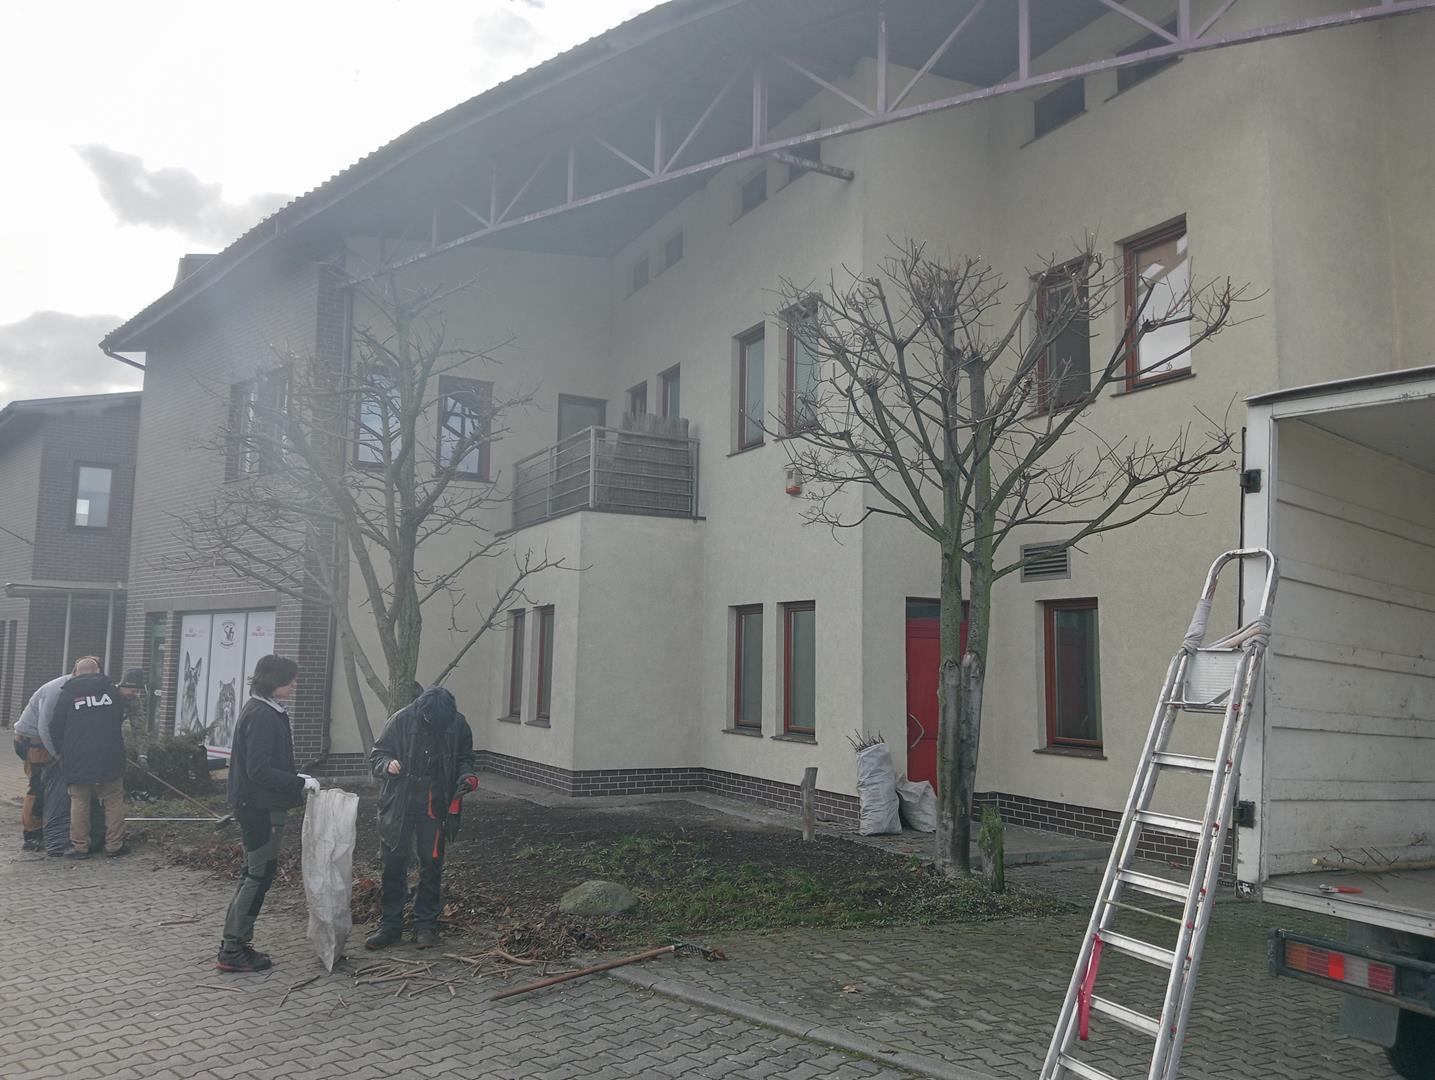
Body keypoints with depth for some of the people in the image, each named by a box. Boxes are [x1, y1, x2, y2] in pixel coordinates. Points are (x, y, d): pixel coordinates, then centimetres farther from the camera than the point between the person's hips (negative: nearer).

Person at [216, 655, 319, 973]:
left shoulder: (260, 710, 13)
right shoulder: (263, 716, -20)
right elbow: (259, 770, -25)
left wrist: (296, 779, 13)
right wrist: (301, 783, -20)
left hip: (253, 805, 11)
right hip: (262, 808, -11)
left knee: (255, 874, 17)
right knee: (260, 875, -1)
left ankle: (233, 945, 24)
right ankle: (233, 950, 7)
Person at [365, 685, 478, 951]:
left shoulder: (458, 724, -7)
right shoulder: (402, 720, -12)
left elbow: (464, 758, 10)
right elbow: (376, 754, -2)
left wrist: (467, 776, -11)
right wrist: (387, 764, -24)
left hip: (436, 807, 1)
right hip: (398, 806, -1)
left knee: (431, 865, 8)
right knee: (393, 865, 6)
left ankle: (426, 924, 21)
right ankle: (390, 924, 20)